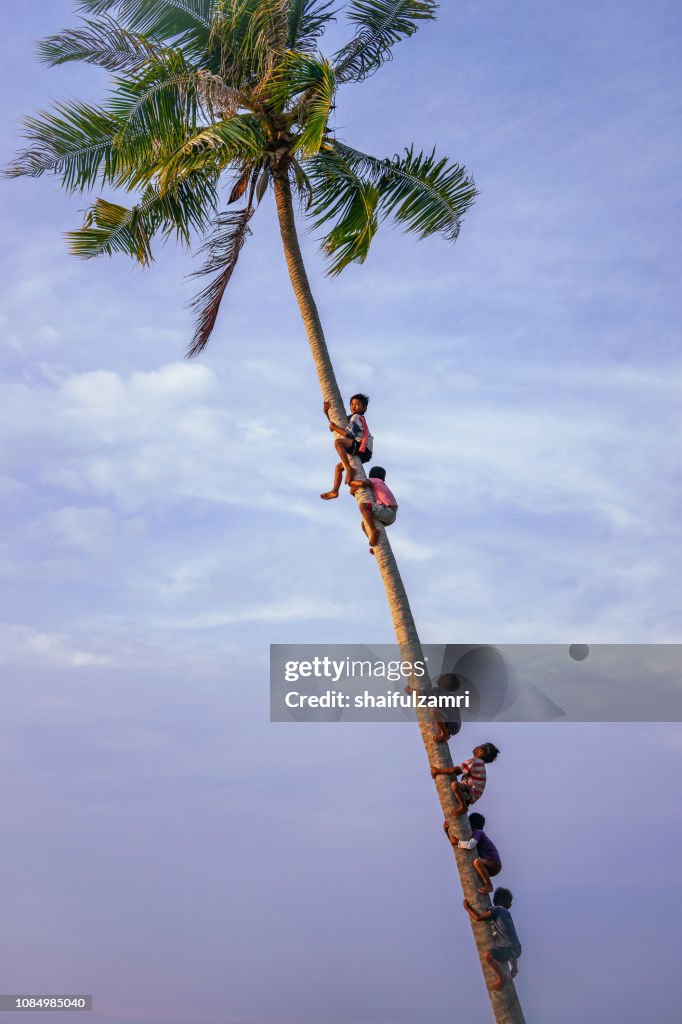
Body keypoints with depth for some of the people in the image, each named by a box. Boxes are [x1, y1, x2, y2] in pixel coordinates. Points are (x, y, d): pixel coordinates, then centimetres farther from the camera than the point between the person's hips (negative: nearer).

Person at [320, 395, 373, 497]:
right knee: (338, 467, 18)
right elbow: (335, 424, 29)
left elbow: (347, 433, -16)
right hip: (361, 453, 10)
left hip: (363, 448, -10)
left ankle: (349, 469, -33)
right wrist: (326, 412, 19)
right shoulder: (351, 418, 26)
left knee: (338, 442, -28)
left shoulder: (356, 417, -3)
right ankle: (334, 491, 12)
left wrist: (334, 427, -4)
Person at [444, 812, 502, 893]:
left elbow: (470, 845, -29)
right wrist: (446, 830, 11)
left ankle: (489, 885, -25)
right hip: (489, 866, 10)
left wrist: (457, 841, -16)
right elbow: (455, 843, 20)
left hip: (494, 865, -10)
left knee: (477, 861, -37)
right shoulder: (472, 836, 15)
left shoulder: (478, 832, -11)